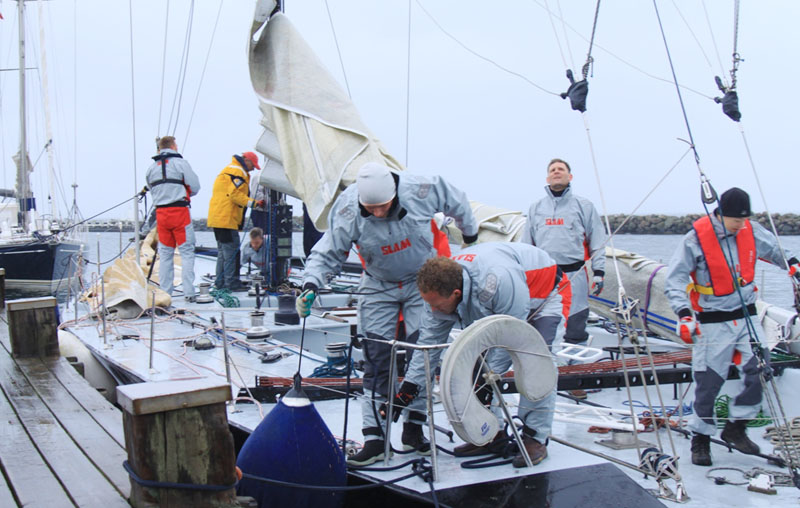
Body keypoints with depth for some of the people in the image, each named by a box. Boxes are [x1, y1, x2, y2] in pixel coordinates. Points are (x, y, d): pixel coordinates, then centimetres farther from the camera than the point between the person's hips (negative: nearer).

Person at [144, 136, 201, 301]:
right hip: (179, 211, -5)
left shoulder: (152, 167, 12)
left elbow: (150, 188, 12)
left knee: (165, 254, 11)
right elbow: (195, 187, -4)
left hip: (161, 213, 5)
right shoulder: (180, 163, -2)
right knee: (187, 252, -1)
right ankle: (188, 292, -7)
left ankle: (164, 292, 12)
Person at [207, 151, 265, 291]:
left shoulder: (228, 169, 25)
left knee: (223, 251, 14)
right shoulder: (238, 172, -9)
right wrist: (254, 203, -20)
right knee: (231, 251, -8)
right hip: (227, 219, -11)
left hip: (217, 217, 11)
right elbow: (235, 194, -19)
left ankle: (220, 283, 18)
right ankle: (232, 283, -8)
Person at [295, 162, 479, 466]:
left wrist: (471, 237, 14)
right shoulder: (346, 211, -22)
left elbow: (458, 204, -2)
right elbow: (328, 254, -14)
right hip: (379, 288, 0)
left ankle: (413, 430, 12)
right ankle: (373, 438, 1)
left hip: (424, 281, 0)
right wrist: (311, 286, -32)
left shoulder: (422, 190, -23)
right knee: (376, 360, -3)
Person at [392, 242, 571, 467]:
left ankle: (535, 439, -12)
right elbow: (428, 341, -13)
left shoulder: (497, 281, -44)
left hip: (546, 294, -7)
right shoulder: (439, 288, -21)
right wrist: (407, 389, -15)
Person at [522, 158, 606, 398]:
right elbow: (527, 244, 20)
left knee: (575, 330, -3)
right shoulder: (536, 209, 17)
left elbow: (597, 241, 7)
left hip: (574, 276, -2)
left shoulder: (583, 205, 9)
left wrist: (599, 272, -1)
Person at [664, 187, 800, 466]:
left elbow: (774, 250, 23)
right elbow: (674, 280, -15)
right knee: (709, 381, -1)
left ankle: (736, 427, 11)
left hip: (746, 316, 5)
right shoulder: (696, 238, -15)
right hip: (713, 322, -5)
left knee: (761, 369, -7)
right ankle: (700, 438, 16)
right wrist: (684, 313, -26)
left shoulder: (751, 231, 1)